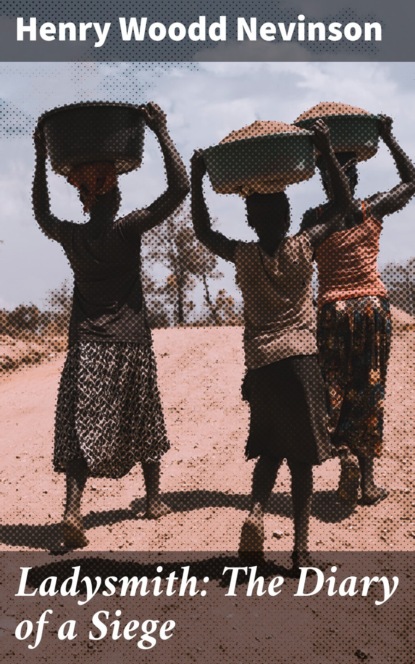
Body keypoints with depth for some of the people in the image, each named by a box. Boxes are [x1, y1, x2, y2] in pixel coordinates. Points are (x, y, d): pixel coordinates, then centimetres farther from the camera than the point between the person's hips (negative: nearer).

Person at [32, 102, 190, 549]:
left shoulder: (70, 237, 0)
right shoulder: (128, 230, -10)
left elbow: (41, 213, 23)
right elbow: (178, 189, -12)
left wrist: (41, 159, 24)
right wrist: (161, 131, -10)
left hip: (85, 345, 2)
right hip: (130, 344, -2)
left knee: (81, 429, 2)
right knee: (143, 423, 15)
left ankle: (72, 508, -15)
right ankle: (153, 500, 29)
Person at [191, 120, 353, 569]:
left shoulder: (242, 257, -1)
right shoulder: (303, 248, -4)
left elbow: (204, 233, 17)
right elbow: (342, 206, 8)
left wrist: (197, 180, 18)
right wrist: (327, 153, 7)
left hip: (260, 364, 2)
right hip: (300, 362, -1)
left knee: (269, 450, 19)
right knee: (301, 457, 6)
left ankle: (256, 510, -6)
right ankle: (300, 547, 6)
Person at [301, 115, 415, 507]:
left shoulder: (313, 219, -5)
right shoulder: (374, 210, -1)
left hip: (333, 309, -1)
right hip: (373, 306, 1)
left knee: (335, 389, 9)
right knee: (369, 391, 8)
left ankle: (346, 452, -15)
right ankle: (367, 482, 12)